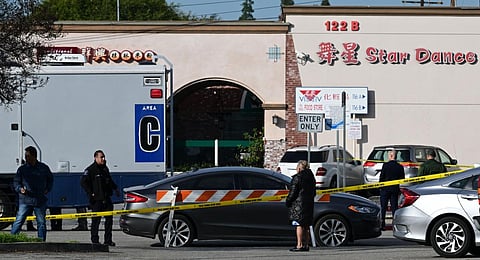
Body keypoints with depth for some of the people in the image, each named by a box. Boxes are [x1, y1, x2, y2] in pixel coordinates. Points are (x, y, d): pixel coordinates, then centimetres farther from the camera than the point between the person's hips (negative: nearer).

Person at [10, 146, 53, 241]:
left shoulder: (43, 168, 6)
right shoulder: (22, 169, 3)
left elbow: (50, 179, 22)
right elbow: (16, 182, 7)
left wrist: (47, 189, 9)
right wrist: (20, 189, -14)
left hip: (40, 200, 1)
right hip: (25, 200, -1)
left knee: (41, 222, 6)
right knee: (19, 220, -8)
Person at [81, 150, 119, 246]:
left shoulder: (105, 168, 16)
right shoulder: (90, 170, -8)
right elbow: (83, 182, -14)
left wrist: (115, 188, 19)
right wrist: (91, 193, -17)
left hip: (106, 198, 7)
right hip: (97, 200, -7)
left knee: (109, 219, 8)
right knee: (96, 220, -3)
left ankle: (108, 240, 15)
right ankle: (95, 241, 3)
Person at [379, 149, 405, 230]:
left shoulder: (386, 165, -10)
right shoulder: (400, 167, 0)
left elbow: (382, 177, -8)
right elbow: (402, 179, 4)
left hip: (385, 188, -3)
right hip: (395, 189, 3)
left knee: (383, 207, 2)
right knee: (394, 207, 7)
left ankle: (382, 224, -1)